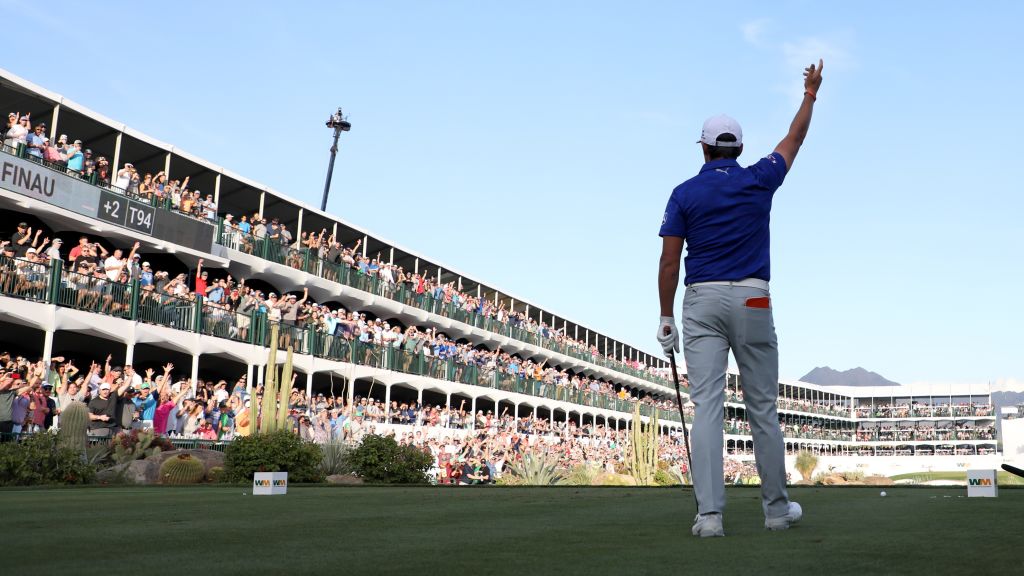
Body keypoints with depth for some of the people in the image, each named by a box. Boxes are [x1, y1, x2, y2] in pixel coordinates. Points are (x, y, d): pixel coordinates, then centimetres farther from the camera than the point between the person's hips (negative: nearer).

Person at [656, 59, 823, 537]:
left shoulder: (684, 194, 2)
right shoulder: (759, 180, 5)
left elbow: (669, 261, -2)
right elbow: (794, 139, 23)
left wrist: (666, 318, 4)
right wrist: (810, 95, 38)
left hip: (701, 302, -1)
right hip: (752, 302, 1)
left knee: (707, 406, -4)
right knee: (763, 407, 9)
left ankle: (709, 513, -9)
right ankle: (776, 508, 20)